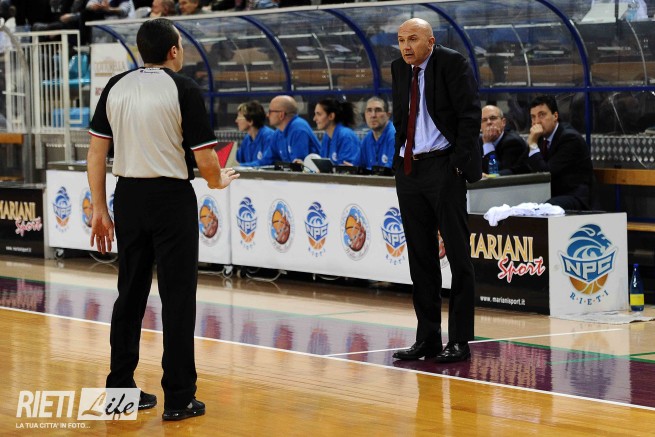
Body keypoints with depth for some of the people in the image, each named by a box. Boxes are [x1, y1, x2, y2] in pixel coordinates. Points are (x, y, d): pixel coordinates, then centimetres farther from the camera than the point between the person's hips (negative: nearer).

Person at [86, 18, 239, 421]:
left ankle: (120, 388, 18)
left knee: (130, 294, 14)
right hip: (172, 197, -5)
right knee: (178, 297, 2)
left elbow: (96, 152, 4)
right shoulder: (184, 89, -9)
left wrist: (100, 208, 10)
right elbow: (206, 161, -10)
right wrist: (220, 180, 11)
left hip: (129, 195, 5)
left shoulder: (116, 87, 5)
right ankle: (178, 398, 3)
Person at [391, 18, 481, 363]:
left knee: (458, 255, -4)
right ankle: (427, 339, 14)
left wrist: (459, 163, -15)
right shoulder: (399, 69, 12)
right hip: (409, 169, 7)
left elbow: (470, 115, -11)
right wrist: (401, 156, 12)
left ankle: (459, 341, -2)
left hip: (444, 167, -7)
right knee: (420, 257, 9)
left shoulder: (453, 63, -7)